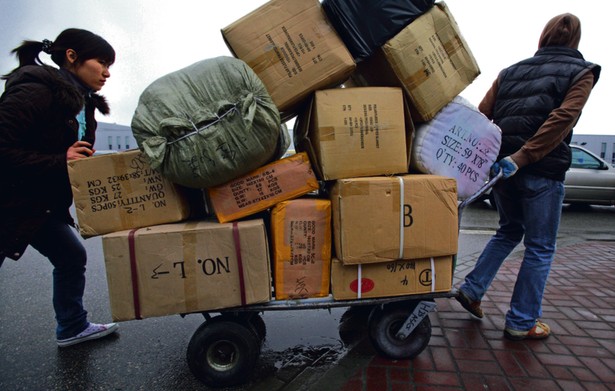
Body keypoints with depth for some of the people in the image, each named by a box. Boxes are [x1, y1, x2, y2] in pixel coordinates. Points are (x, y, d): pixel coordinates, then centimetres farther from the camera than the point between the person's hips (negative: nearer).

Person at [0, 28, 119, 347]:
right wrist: (60, 161, -27)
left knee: (72, 256, 14)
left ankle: (72, 327, 32)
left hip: (43, 206, 9)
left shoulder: (81, 102, 7)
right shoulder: (35, 91, -20)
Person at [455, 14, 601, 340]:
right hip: (542, 170, -4)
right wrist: (522, 158, -18)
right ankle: (522, 323, 15)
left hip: (501, 165, 5)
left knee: (509, 230, 24)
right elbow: (563, 118, -14)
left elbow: (481, 116, 3)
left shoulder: (511, 71, 15)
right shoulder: (580, 72, 4)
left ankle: (472, 289, 19)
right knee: (540, 247, 8)